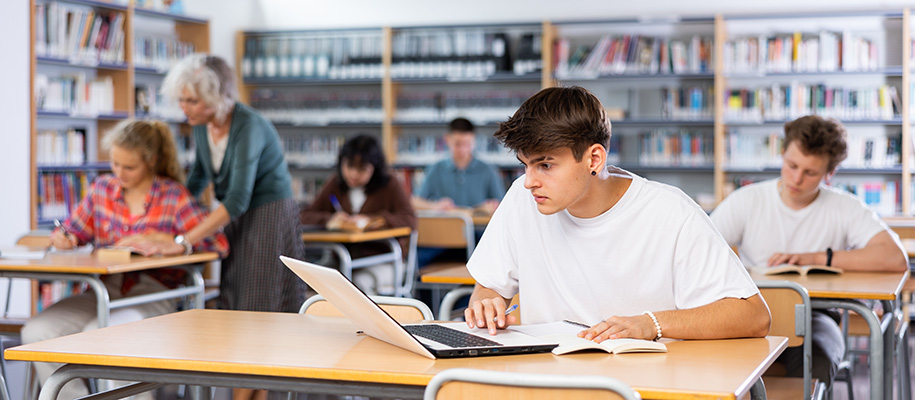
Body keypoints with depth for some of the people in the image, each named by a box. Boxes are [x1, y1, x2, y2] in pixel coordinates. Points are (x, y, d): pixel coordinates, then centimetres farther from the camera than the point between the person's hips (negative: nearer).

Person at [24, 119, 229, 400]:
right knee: (36, 332, -19)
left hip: (152, 295, -5)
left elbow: (218, 244, -12)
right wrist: (64, 238, -3)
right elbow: (76, 230, 23)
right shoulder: (102, 189, 12)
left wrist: (155, 239, -17)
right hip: (103, 291, 5)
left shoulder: (173, 196, -2)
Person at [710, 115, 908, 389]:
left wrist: (816, 258, -18)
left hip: (812, 317, 0)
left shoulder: (845, 209, 0)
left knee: (815, 369, -34)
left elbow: (896, 258, -15)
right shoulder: (747, 200, 3)